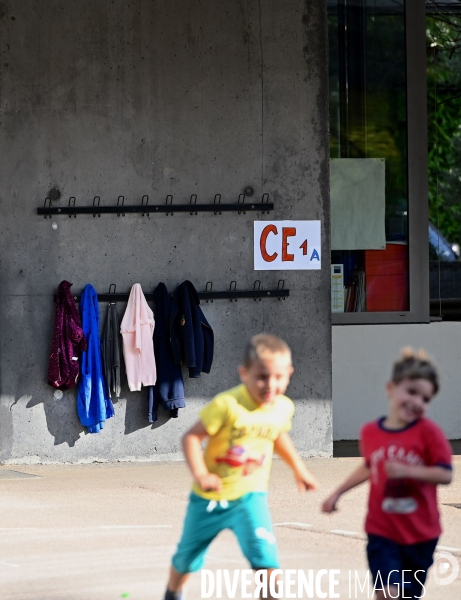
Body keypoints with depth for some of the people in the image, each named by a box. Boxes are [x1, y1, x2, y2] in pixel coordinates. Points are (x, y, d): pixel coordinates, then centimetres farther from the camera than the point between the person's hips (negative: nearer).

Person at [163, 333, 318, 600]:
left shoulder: (284, 408, -8)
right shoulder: (227, 405, -26)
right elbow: (191, 437, -23)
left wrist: (299, 469, 21)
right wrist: (200, 474, -36)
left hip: (250, 496, 2)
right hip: (210, 497, -2)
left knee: (265, 556, -21)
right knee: (188, 557, 19)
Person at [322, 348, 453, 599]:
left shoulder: (429, 432, -12)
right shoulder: (370, 432, -2)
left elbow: (446, 474, -15)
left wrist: (406, 471, -26)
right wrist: (337, 493, 20)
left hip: (420, 533, -1)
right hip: (382, 531, 1)